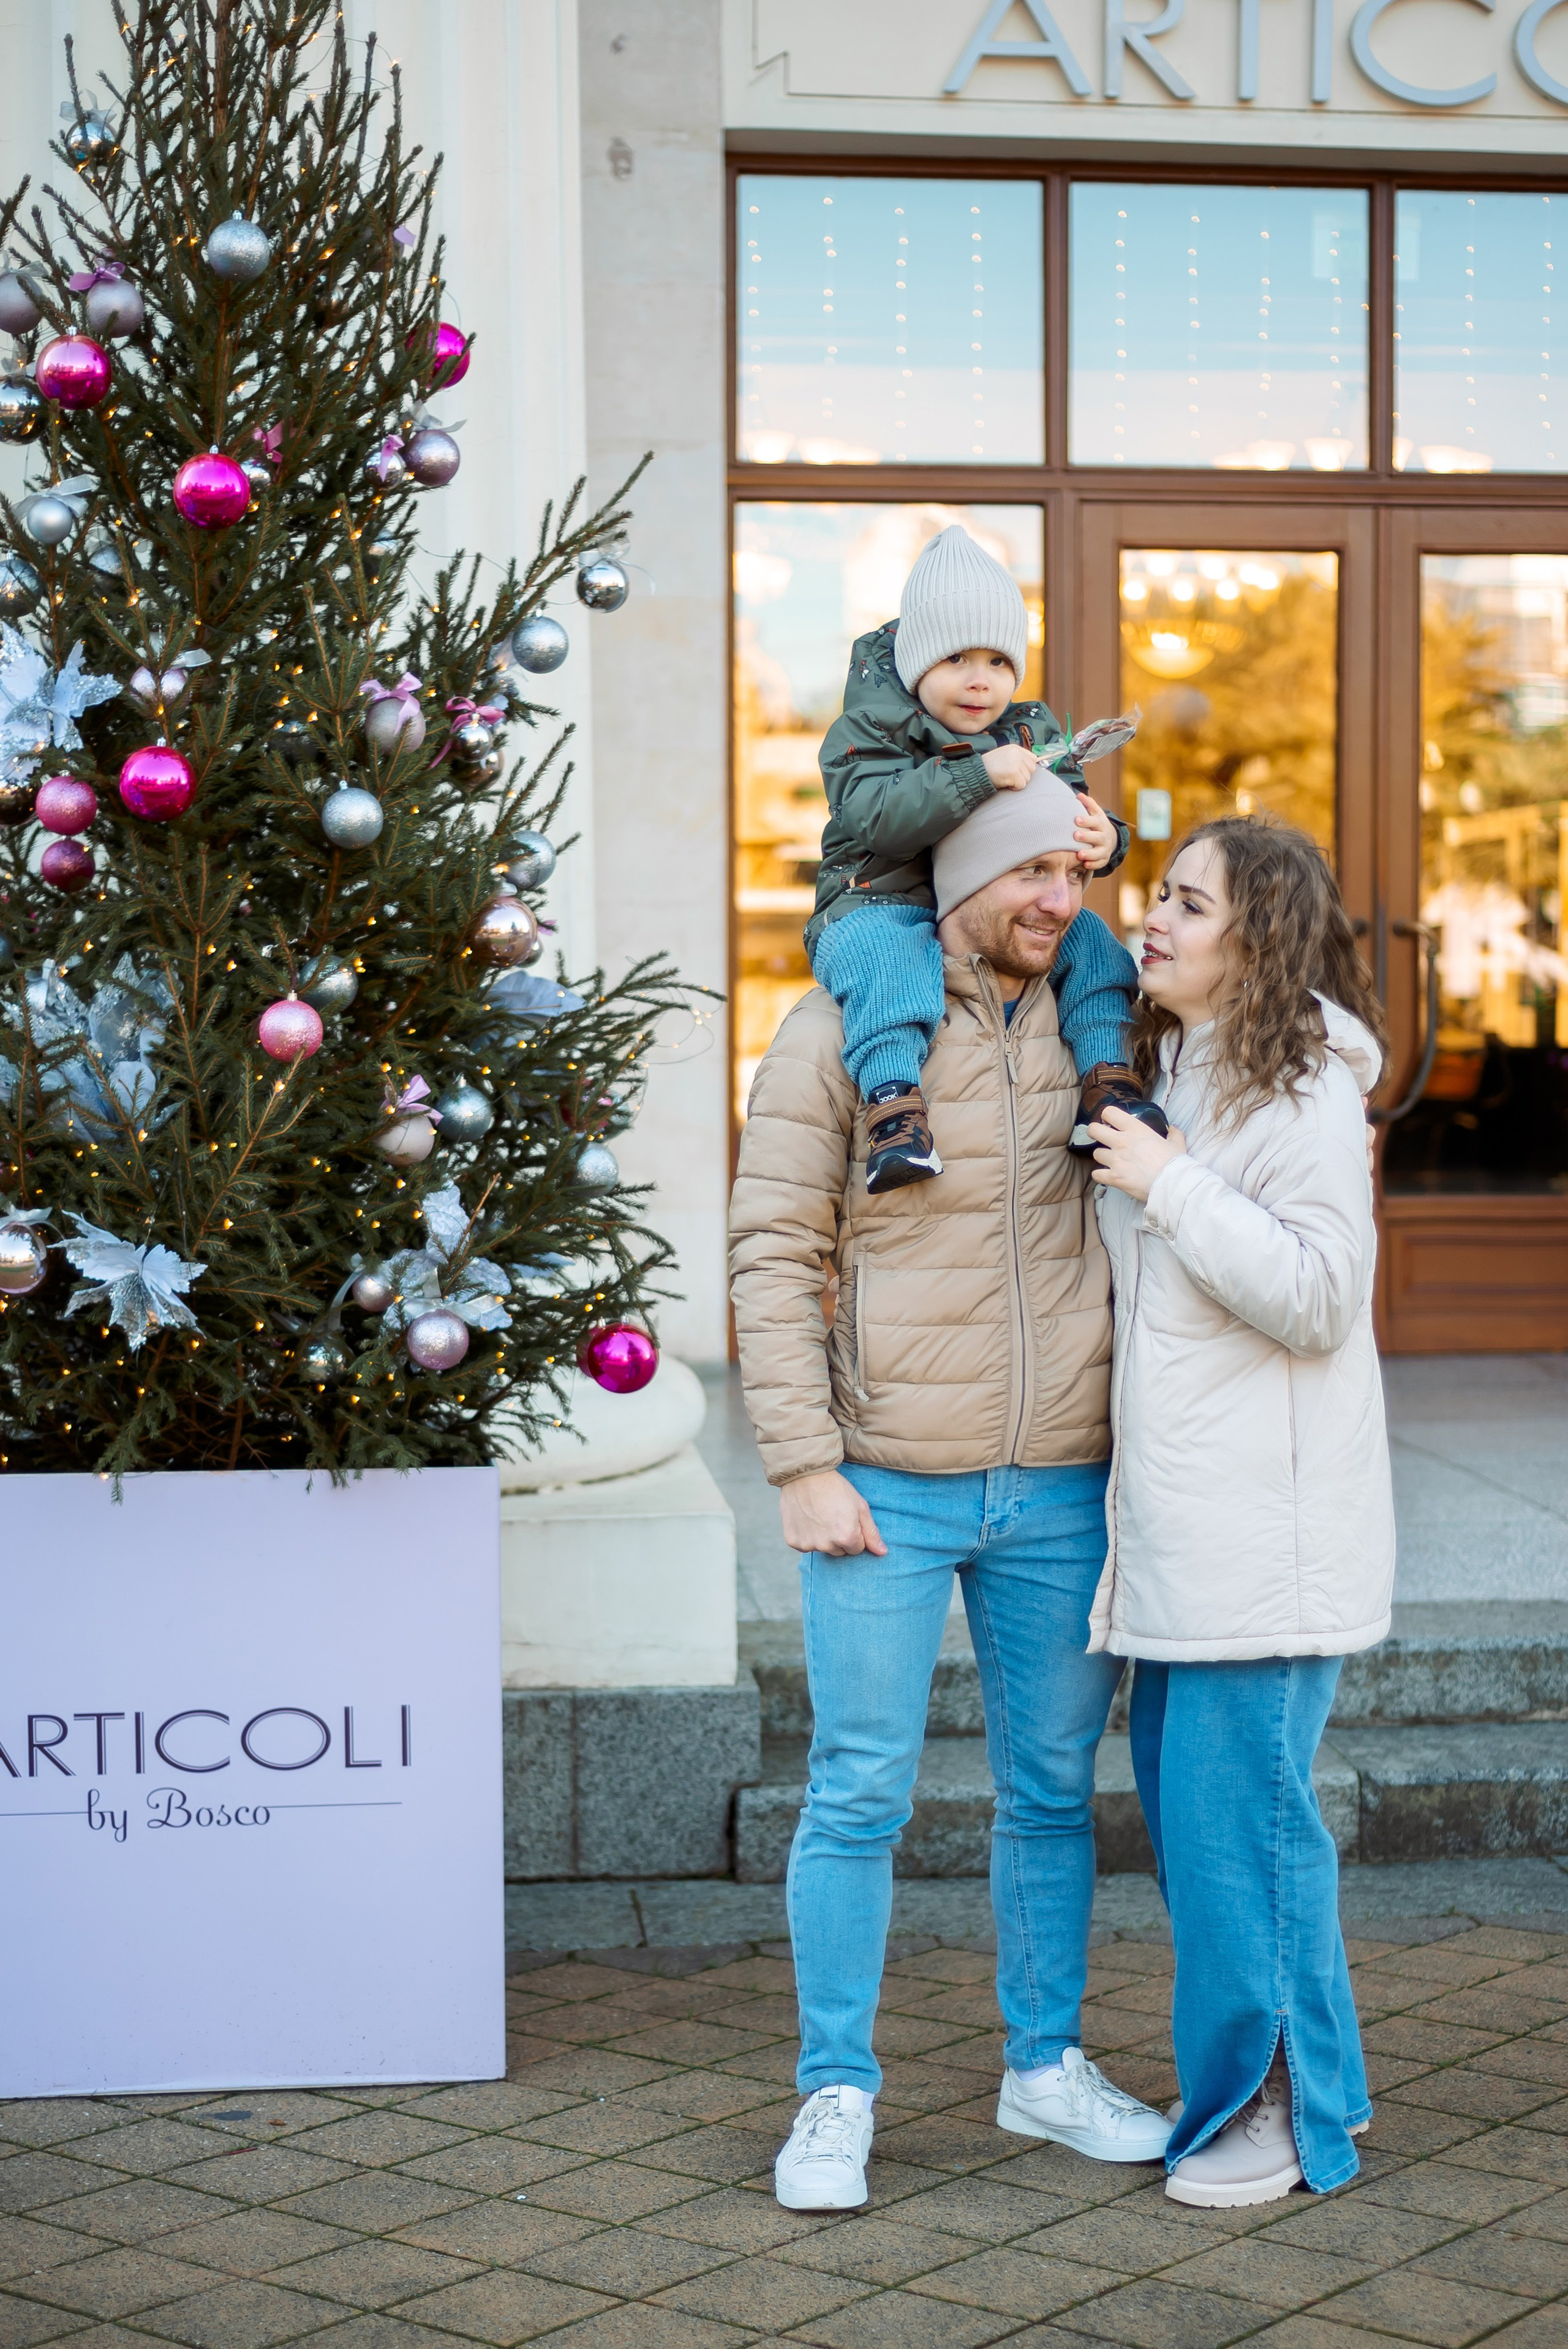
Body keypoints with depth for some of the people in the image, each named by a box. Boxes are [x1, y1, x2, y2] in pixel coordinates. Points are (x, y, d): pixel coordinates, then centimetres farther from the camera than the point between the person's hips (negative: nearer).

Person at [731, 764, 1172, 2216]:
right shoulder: (843, 1032, -4)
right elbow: (773, 1251, -5)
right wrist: (804, 1465, -11)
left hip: (1062, 1493, 4)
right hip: (889, 1491, -4)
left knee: (1055, 1791, 13)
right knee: (861, 1796, 1)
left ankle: (1047, 2068, 29)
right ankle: (836, 2095, 15)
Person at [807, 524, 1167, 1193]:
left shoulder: (1033, 734, 11)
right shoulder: (868, 731, -6)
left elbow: (1062, 826, 10)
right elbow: (878, 817, -25)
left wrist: (1102, 840, -17)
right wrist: (978, 774, -34)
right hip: (884, 906, -5)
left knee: (1089, 939, -14)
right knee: (879, 955, -37)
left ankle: (1105, 1074, -12)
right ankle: (894, 1101, -47)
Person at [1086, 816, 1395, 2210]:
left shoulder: (1305, 1091, -12)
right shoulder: (1165, 1076, 16)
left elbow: (1320, 1296, -19)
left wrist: (1173, 1189, -19)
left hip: (1270, 1520, -9)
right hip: (1183, 1518, 9)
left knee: (1241, 1806, -4)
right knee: (1182, 1782, 13)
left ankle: (1276, 2107, 11)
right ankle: (1313, 2077, 27)